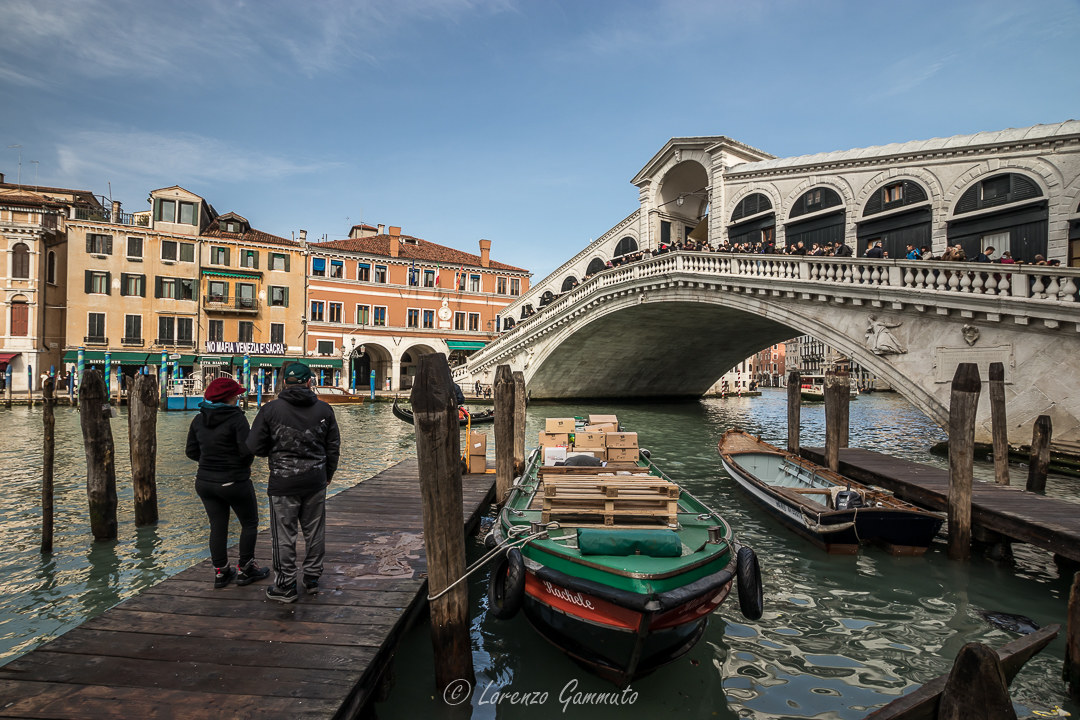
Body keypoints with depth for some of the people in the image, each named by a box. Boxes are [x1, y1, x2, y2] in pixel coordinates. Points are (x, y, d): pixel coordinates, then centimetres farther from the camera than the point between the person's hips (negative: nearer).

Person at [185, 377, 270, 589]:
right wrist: (243, 466, 0)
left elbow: (191, 451, 8)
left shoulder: (199, 419, 3)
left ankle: (220, 572, 22)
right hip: (234, 482, -6)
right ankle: (245, 570, 16)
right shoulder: (236, 418, -17)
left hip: (205, 482, 6)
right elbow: (247, 451, -20)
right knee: (249, 523, 12)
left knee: (217, 527, 15)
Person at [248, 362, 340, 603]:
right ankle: (312, 578, 26)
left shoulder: (270, 409, -7)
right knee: (315, 532, 14)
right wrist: (328, 474, 19)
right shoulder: (324, 409, 0)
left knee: (284, 535, 7)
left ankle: (285, 587, 17)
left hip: (283, 483, -2)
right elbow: (333, 447, 5)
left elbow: (254, 446, -5)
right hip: (315, 481, 3)